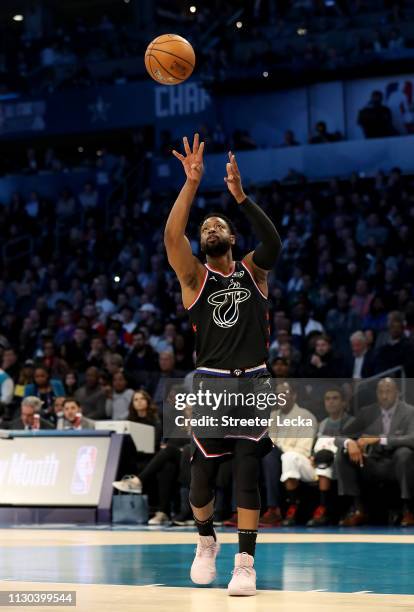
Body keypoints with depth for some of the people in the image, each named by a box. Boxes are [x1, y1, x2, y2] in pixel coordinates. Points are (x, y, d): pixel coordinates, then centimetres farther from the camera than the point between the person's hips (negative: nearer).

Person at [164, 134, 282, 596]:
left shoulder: (252, 271, 7)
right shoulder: (194, 276, 4)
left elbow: (273, 242, -15)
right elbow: (171, 236, -14)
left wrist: (239, 194, -25)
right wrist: (192, 183, -23)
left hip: (252, 383, 0)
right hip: (210, 383, 0)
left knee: (247, 474, -5)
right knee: (202, 475, 3)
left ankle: (245, 562, -1)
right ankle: (206, 541, 31)